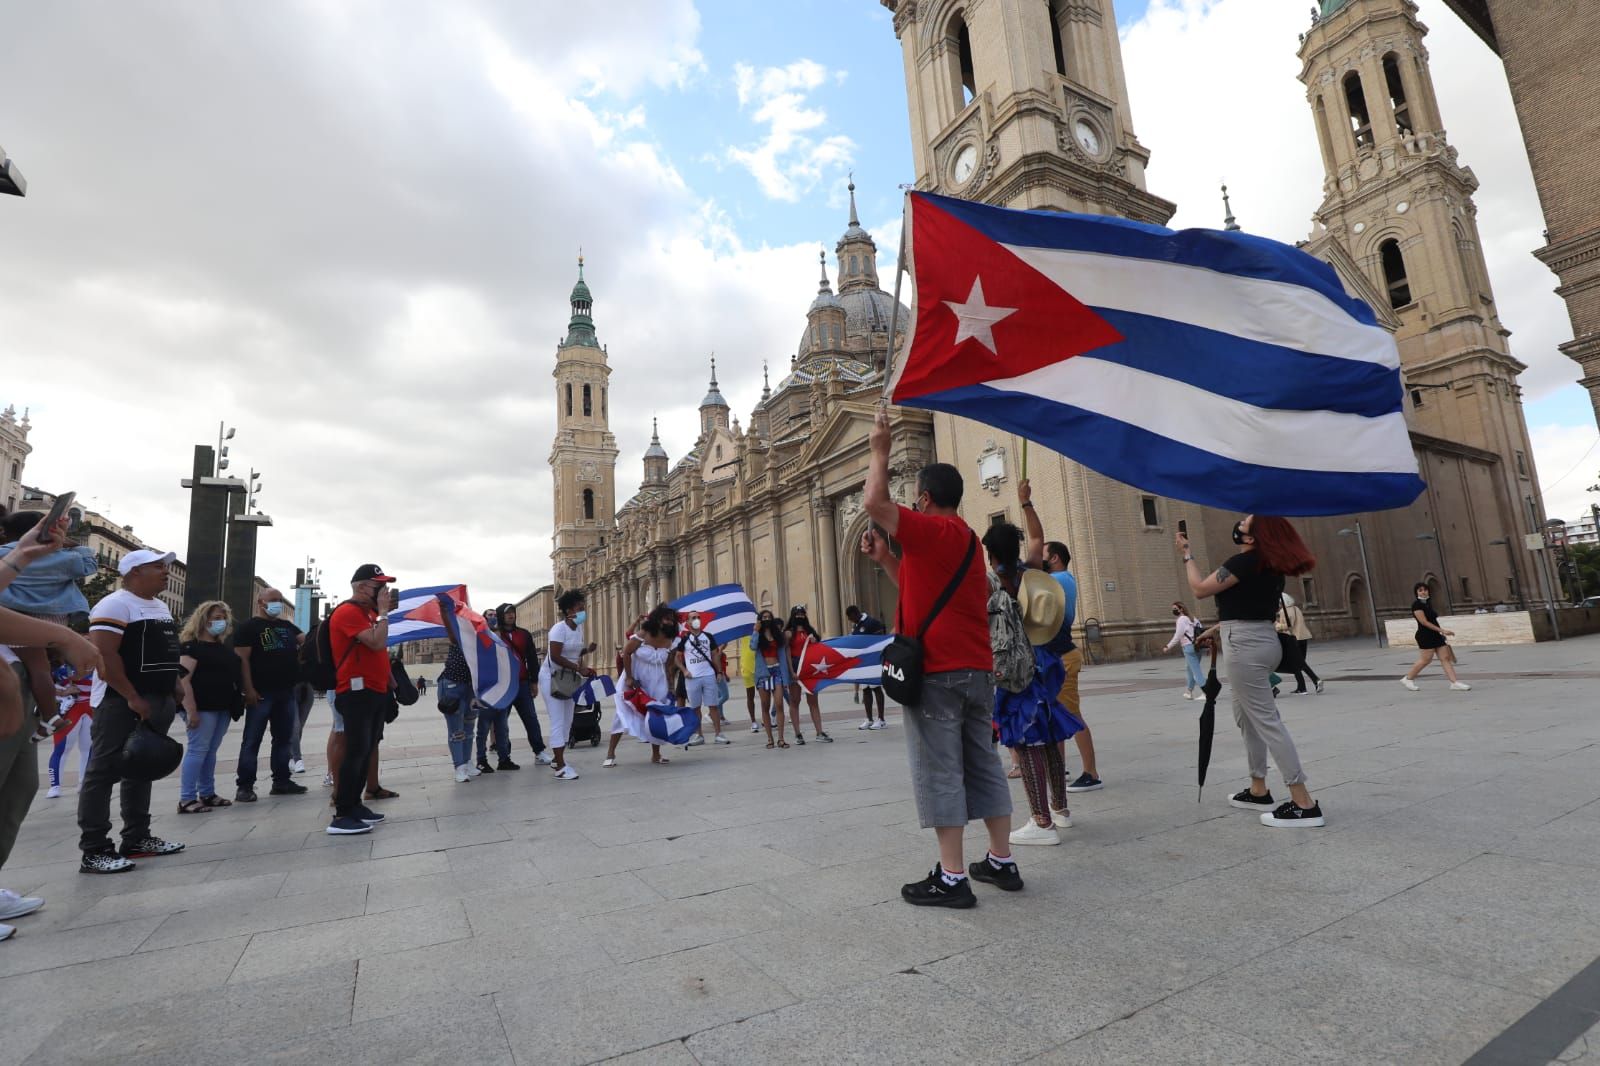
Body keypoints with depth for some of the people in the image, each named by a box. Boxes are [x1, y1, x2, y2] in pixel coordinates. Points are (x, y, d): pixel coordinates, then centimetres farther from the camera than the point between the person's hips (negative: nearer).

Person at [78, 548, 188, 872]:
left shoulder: (161, 607, 17)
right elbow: (103, 655, -20)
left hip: (157, 702, 9)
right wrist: (133, 698, -22)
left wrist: (174, 692, 15)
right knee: (104, 774, -3)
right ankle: (93, 851, 2)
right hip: (123, 704, -9)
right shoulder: (116, 605, -12)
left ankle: (137, 839, 23)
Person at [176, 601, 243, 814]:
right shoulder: (191, 645, -9)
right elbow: (183, 679, -17)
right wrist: (191, 710, -23)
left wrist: (242, 695, 16)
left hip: (222, 707, 8)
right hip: (203, 707, -8)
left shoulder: (222, 646, 17)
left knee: (211, 751, 13)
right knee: (197, 749, -7)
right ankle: (186, 799, -2)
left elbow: (234, 673, 25)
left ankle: (207, 794, 19)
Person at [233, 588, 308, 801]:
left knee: (284, 739, 11)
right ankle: (244, 785, 4)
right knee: (252, 740, -1)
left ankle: (281, 780, 18)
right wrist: (249, 689, -17)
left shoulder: (287, 626, 15)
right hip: (261, 693, -6)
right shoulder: (249, 628, -3)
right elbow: (242, 659, -10)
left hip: (286, 693, 6)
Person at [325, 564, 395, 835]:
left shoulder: (368, 611, 17)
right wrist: (383, 611, -15)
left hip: (375, 691, 9)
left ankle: (355, 805, 19)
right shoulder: (348, 612, -12)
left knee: (366, 751, 11)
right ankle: (341, 816, -6)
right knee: (356, 750, -10)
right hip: (357, 692, -9)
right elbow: (378, 643, -22)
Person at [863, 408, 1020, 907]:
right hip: (977, 669, 9)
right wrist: (884, 558, 17)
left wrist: (880, 449, -6)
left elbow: (875, 502, -20)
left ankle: (952, 878, 4)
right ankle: (1002, 861, 23)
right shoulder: (966, 538, 18)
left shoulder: (933, 530, -11)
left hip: (937, 671, -9)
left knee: (939, 773, -2)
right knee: (984, 764, 14)